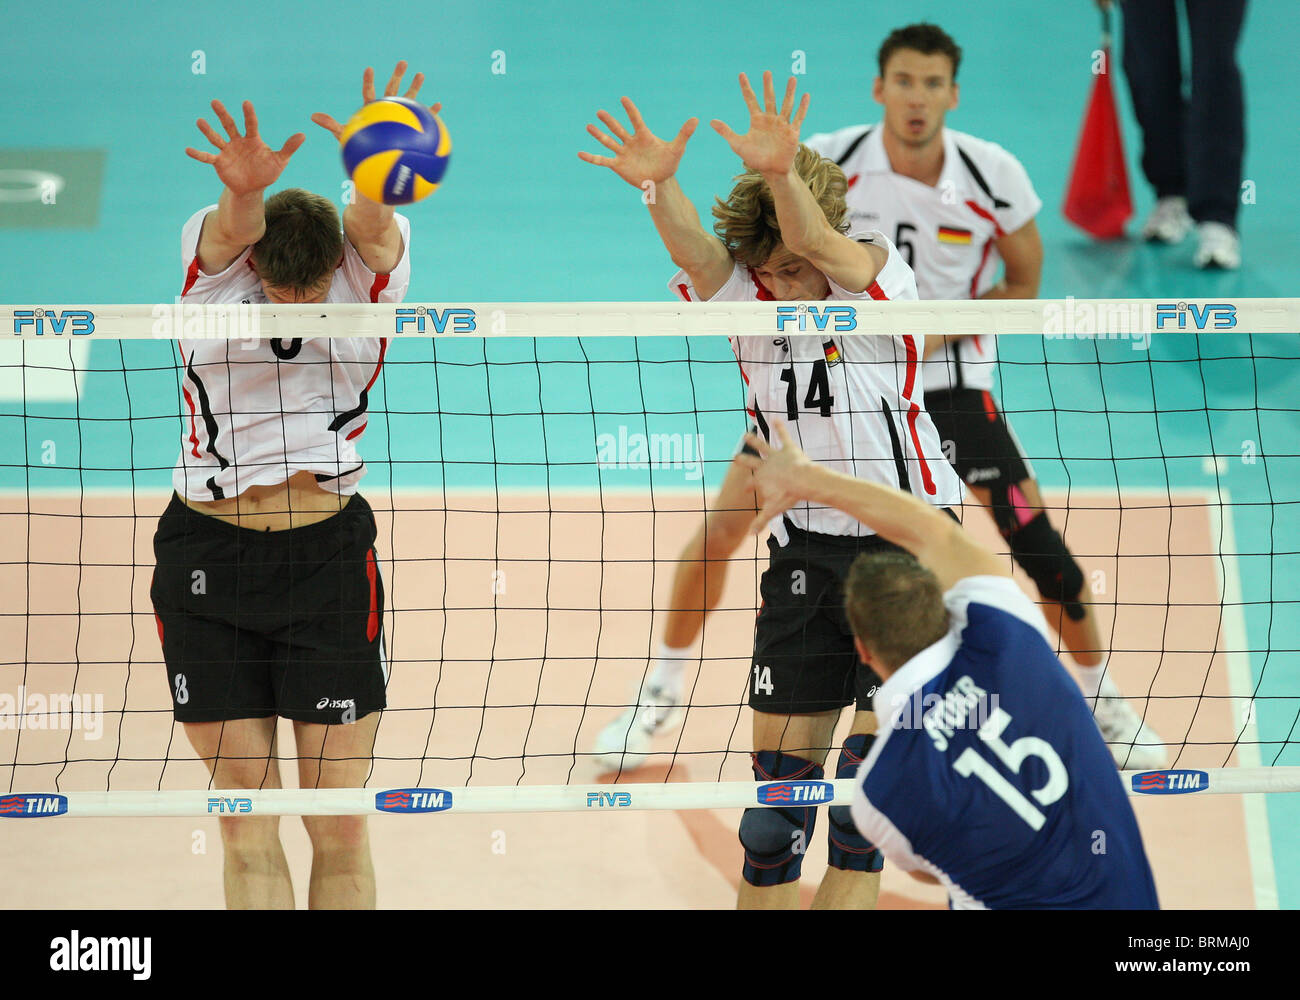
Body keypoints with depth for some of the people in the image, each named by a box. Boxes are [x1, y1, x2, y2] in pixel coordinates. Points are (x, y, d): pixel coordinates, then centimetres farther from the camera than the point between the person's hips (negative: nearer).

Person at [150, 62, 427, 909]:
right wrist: (243, 190, -55)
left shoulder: (373, 267, -7)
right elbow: (232, 230, -30)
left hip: (329, 553, 0)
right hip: (207, 554, 0)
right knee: (246, 826, 3)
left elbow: (373, 222, -29)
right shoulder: (213, 257, -7)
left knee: (340, 829, 1)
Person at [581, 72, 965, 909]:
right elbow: (695, 249, -20)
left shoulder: (876, 274, -8)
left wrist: (782, 174, -52)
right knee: (782, 756, 3)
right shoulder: (747, 300, 1)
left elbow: (819, 246, -31)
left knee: (877, 758, -8)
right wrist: (660, 186, -42)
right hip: (808, 549, 4)